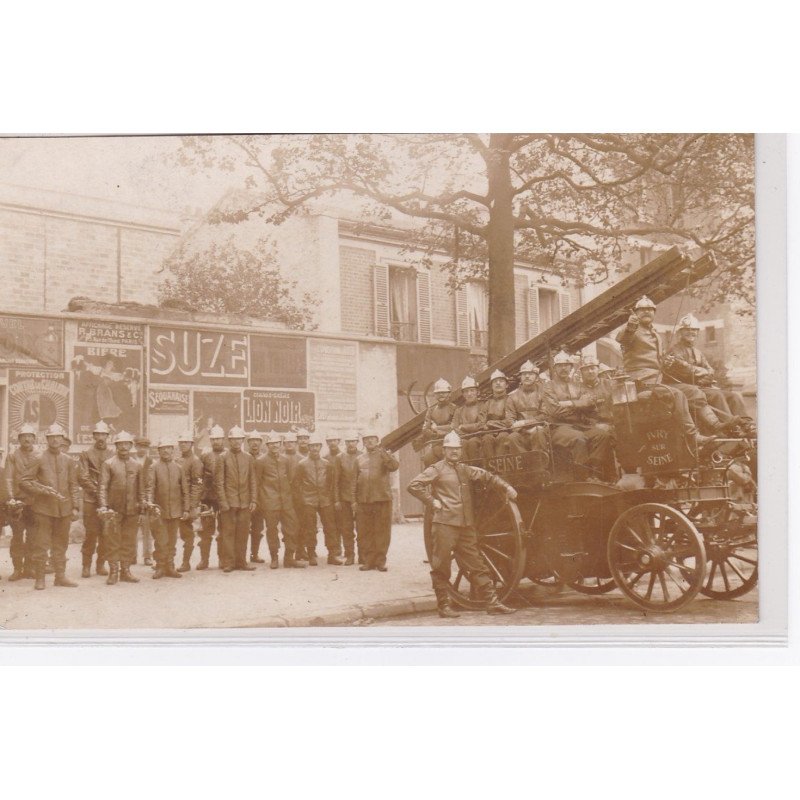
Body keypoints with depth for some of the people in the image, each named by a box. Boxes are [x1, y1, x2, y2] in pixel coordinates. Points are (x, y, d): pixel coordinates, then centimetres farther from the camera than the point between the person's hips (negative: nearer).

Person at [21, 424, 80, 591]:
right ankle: (39, 578, 6)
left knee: (61, 545, 9)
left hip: (64, 509, 3)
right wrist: (44, 490, -14)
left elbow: (73, 486, 10)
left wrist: (75, 507, 3)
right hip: (43, 508, -3)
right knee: (41, 544, -3)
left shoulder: (69, 462, 10)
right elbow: (26, 481, -3)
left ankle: (60, 577, 16)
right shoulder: (39, 460, 0)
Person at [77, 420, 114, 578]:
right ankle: (86, 566, 4)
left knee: (105, 534, 3)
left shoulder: (113, 455, 11)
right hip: (91, 500, -2)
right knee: (91, 533, -5)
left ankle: (101, 564, 13)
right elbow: (82, 477, -1)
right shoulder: (86, 454, 6)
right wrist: (96, 491, -10)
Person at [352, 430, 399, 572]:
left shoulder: (384, 456, 6)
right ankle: (369, 560, 12)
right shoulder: (359, 459, 14)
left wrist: (382, 451, -18)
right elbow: (355, 481, 13)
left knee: (382, 531, -1)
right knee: (365, 532, 3)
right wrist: (354, 500, 6)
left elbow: (395, 466, -16)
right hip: (363, 501, 2)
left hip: (382, 499, -2)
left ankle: (380, 561, 7)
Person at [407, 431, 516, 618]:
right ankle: (444, 606, 10)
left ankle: (492, 603, 11)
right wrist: (431, 502, -12)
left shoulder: (466, 470, 18)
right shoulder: (436, 469, -1)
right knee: (441, 567, 0)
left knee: (477, 565, 8)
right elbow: (413, 485, -9)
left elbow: (487, 477, 14)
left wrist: (506, 487, -1)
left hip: (466, 525, 6)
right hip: (444, 524, -6)